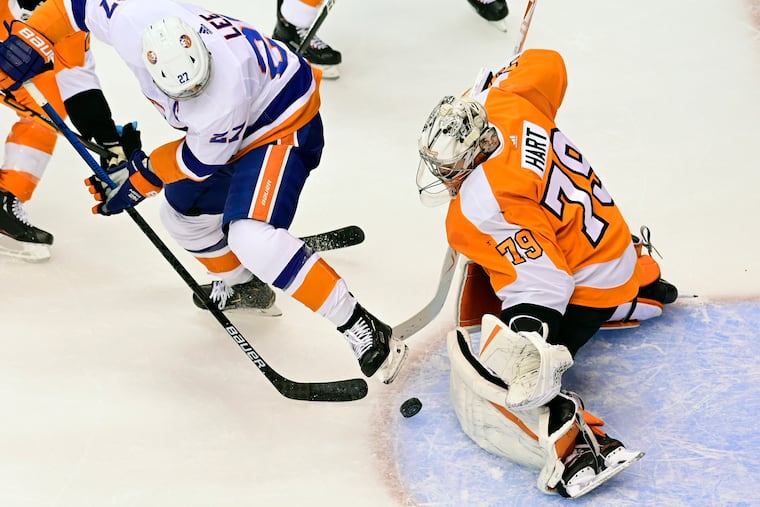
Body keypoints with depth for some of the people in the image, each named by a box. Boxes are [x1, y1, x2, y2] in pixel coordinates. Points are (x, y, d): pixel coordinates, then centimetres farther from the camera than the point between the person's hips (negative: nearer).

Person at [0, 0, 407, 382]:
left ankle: (364, 332, -23)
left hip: (282, 122, -8)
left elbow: (203, 160, -20)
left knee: (251, 236, -26)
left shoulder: (223, 99, -39)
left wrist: (142, 176, -9)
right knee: (184, 214, 18)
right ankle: (244, 284, 45)